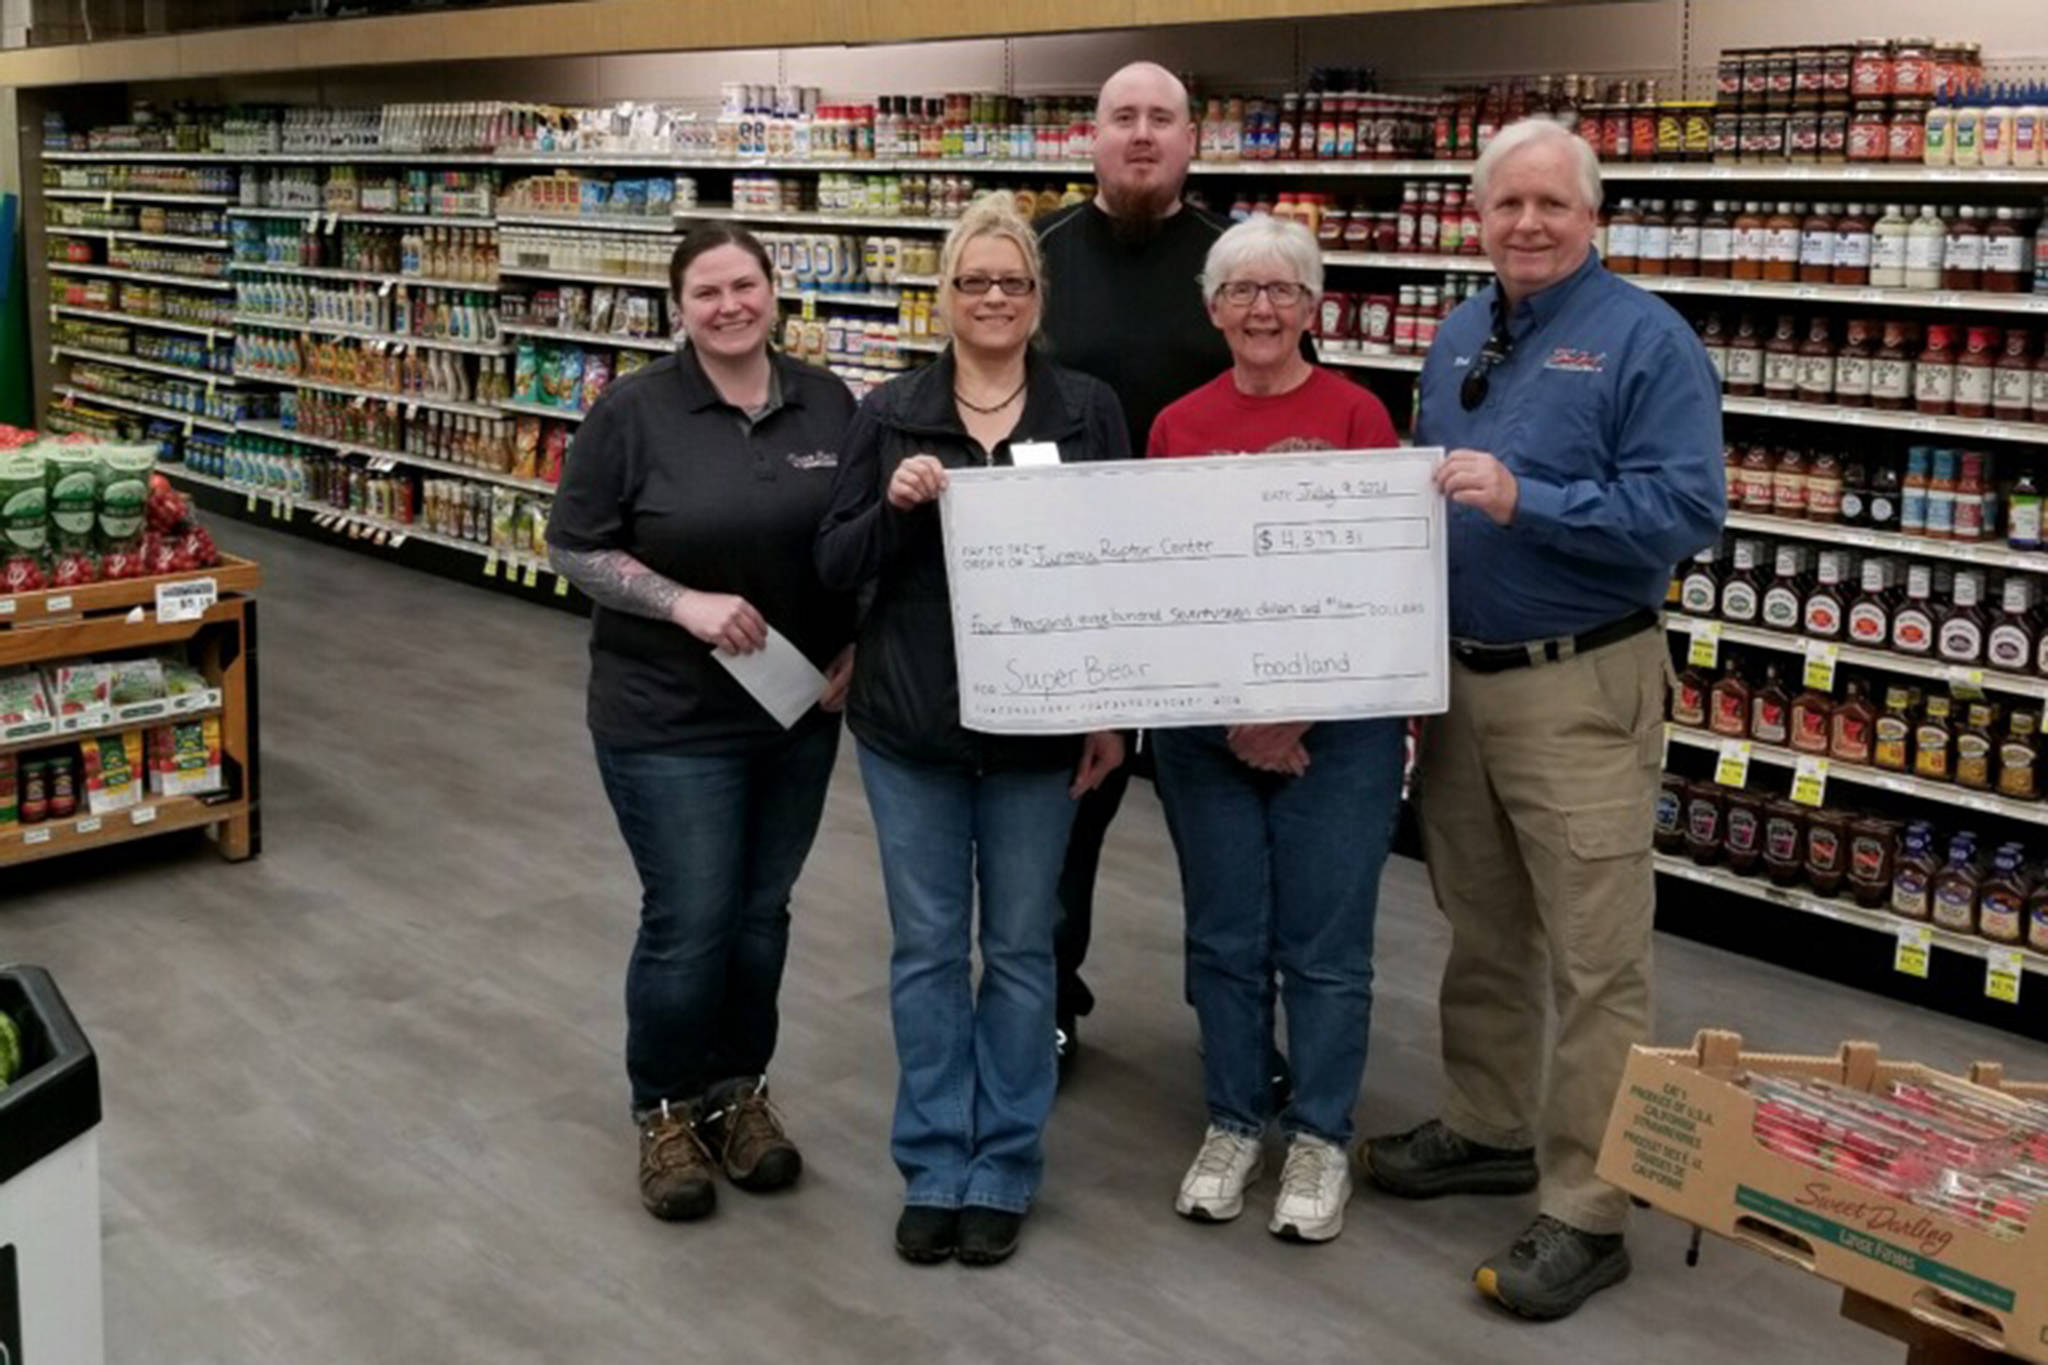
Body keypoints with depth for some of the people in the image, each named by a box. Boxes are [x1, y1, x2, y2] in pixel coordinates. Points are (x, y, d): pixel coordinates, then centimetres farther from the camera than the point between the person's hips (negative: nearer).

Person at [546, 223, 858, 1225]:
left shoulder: (826, 404, 3)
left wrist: (856, 649, -2)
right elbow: (573, 548, -8)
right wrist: (686, 603, -19)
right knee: (689, 924, 0)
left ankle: (740, 1088, 32)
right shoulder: (634, 411, -9)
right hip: (668, 718, -4)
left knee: (760, 915, 13)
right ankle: (666, 1109, 21)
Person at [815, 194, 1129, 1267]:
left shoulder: (1089, 411, 1)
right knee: (927, 947, 8)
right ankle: (933, 1166, 21)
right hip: (910, 723, 1)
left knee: (1020, 947, 9)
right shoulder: (890, 414, 2)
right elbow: (835, 566, 0)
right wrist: (895, 505, -19)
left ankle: (1003, 1168, 22)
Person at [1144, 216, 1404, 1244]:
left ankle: (1321, 1138, 21)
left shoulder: (1357, 415, -4)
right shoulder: (1177, 426, 4)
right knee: (1224, 936, 12)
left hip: (1337, 723, -2)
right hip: (1202, 725, 3)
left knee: (1324, 943, 5)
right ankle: (1232, 1123, 28)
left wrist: (1297, 706, -13)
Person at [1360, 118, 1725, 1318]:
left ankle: (1589, 1214, 7)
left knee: (1594, 964, -1)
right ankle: (1489, 1130, 35)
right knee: (1483, 934, 19)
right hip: (1459, 677, 7)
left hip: (1581, 688, -7)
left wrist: (1524, 501, -26)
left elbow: (1686, 510, -19)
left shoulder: (1645, 339, -10)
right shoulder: (1458, 339, 12)